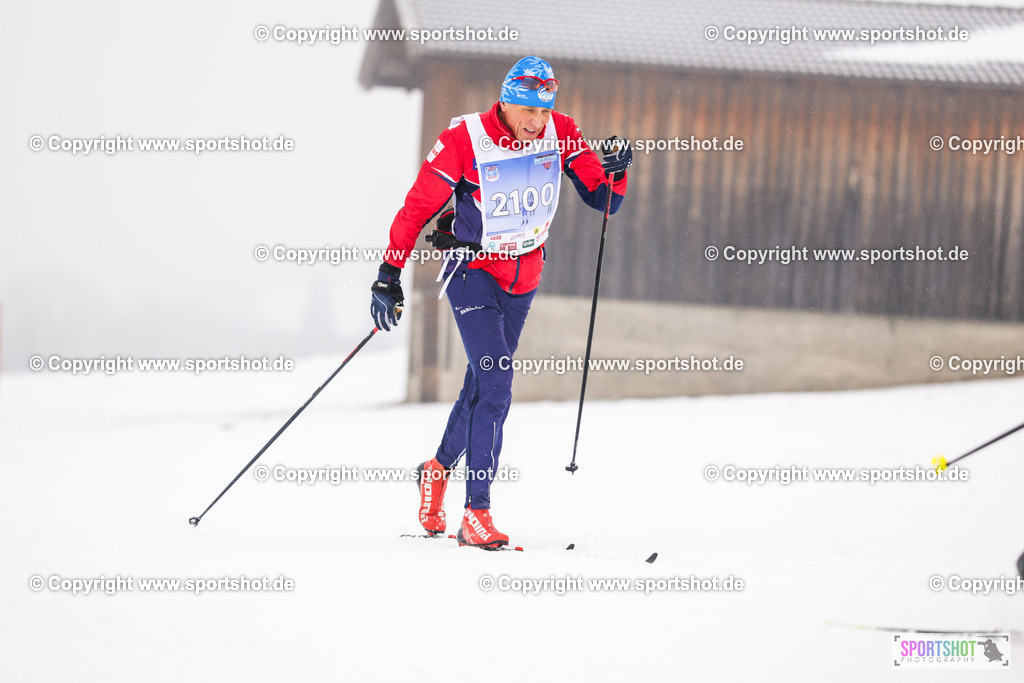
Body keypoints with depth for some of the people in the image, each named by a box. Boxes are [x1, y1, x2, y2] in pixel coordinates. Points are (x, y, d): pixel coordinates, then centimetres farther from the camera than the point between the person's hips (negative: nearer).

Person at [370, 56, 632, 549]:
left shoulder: (560, 134, -9)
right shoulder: (463, 142, -21)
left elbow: (602, 199, -3)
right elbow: (417, 207, -15)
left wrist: (615, 174, -25)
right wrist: (389, 276, -18)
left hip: (524, 276, 5)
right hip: (473, 271, -5)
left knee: (482, 386, 15)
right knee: (496, 384, -19)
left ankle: (438, 469, 42)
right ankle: (476, 515, -19)